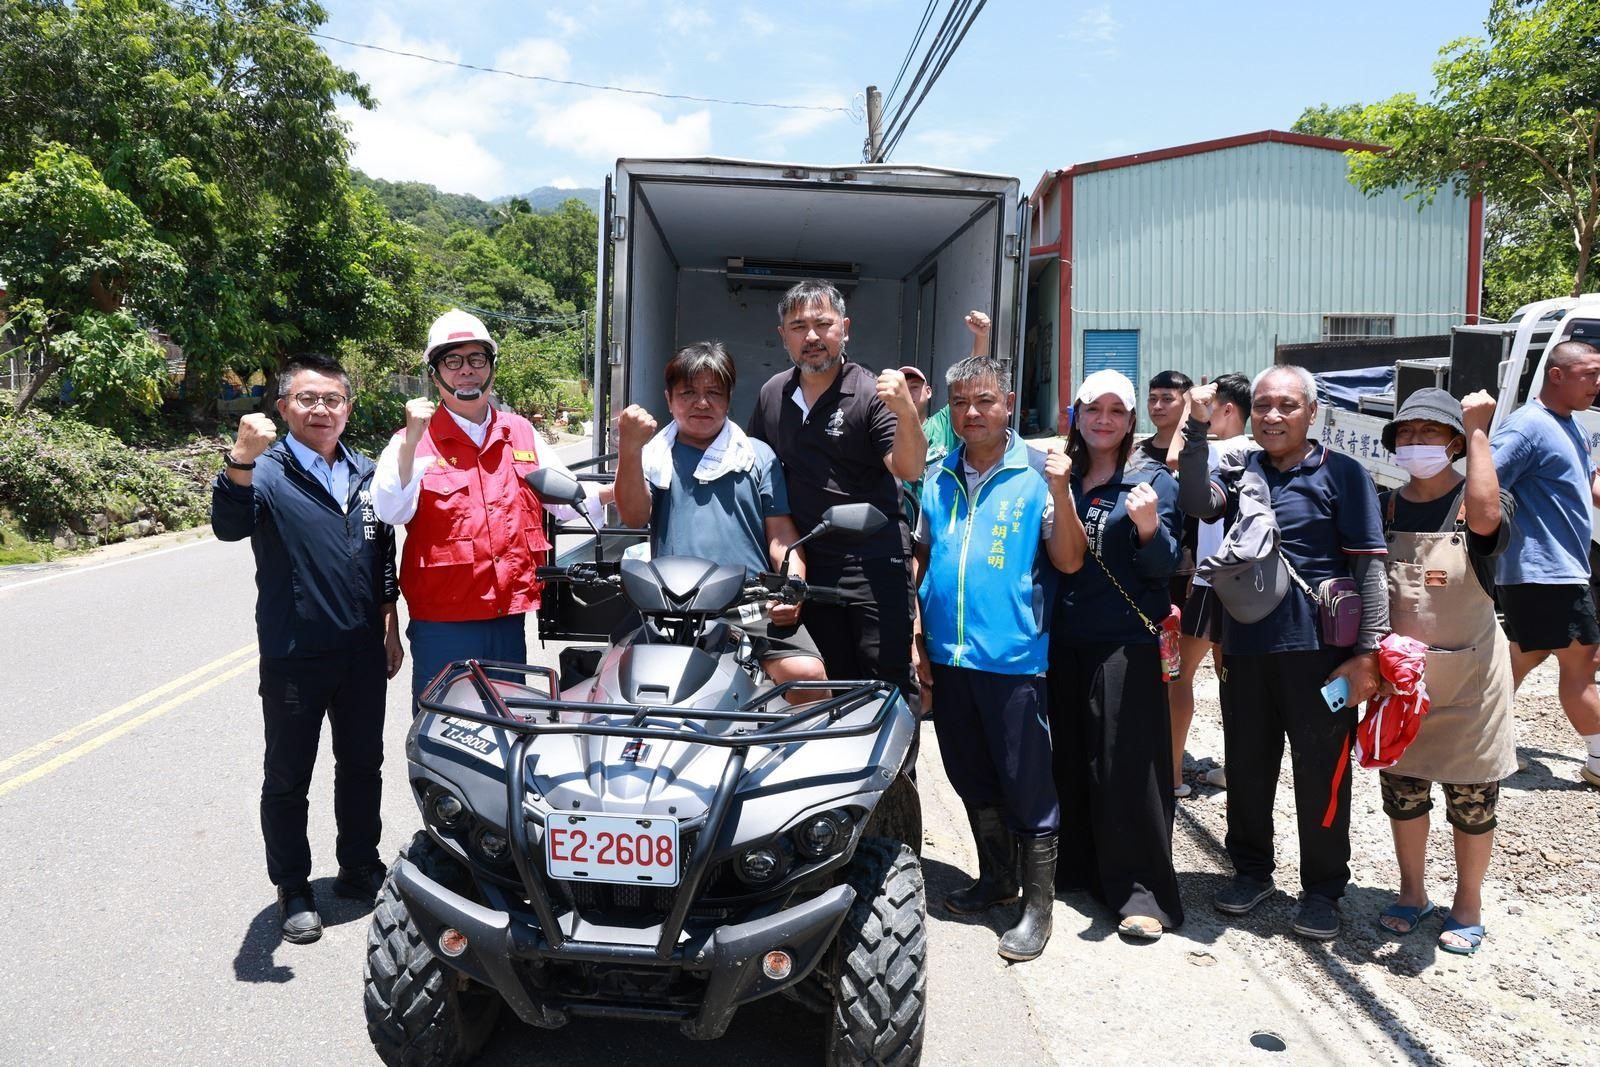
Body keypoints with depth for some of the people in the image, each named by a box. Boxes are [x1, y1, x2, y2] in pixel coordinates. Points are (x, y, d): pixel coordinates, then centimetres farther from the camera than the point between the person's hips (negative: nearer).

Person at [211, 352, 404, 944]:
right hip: (294, 657, -5)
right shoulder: (268, 471, -9)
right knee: (287, 779, 8)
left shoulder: (365, 472, 8)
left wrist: (390, 628, 15)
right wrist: (241, 460, -46)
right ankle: (292, 890, 24)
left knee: (362, 766, 17)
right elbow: (231, 526, -30)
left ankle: (359, 869, 34)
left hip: (363, 652, 5)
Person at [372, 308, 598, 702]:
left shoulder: (520, 432, 10)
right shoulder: (413, 441, -3)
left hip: (510, 616, 4)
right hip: (442, 622, -4)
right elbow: (391, 511, -16)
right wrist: (412, 441, -25)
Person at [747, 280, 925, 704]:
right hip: (807, 564, 5)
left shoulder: (871, 393, -7)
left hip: (874, 562, -5)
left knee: (889, 679, -6)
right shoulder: (772, 394, 10)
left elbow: (908, 470, -18)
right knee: (832, 683, 15)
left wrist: (906, 412, -37)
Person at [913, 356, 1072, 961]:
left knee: (1027, 785, 0)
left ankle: (1038, 904, 13)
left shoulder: (1037, 473, -3)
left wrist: (1060, 496, -20)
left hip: (1013, 657, -5)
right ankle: (996, 879, 35)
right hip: (947, 655, 5)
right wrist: (915, 633, 10)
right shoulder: (937, 478, 10)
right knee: (972, 780, 17)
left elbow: (1067, 562, -6)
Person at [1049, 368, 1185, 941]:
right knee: (1072, 757, 12)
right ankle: (1083, 868, 28)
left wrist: (1149, 526, -26)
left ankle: (1143, 893, 7)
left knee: (1126, 765, -4)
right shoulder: (1066, 477, 11)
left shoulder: (1152, 479, -2)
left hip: (1127, 642, -5)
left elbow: (1162, 568, -9)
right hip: (1067, 638, 5)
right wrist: (1058, 490, 3)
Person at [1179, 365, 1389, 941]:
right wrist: (1198, 427, -19)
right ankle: (1251, 869, 33)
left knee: (1321, 774, 6)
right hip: (1245, 648, 3)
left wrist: (1368, 651, -10)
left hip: (1319, 651, -3)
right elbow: (1198, 503, -13)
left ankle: (1322, 888, 24)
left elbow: (1369, 567, -5)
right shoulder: (1239, 471, 9)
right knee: (1246, 768, 14)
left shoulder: (1341, 474, -1)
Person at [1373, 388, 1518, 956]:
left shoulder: (1475, 500, -10)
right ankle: (1412, 892, 33)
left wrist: (1478, 429, -28)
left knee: (1471, 798, 8)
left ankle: (1468, 904, 28)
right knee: (1401, 789, 14)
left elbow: (1486, 516, -35)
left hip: (1468, 677, -3)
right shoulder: (1385, 508, 1)